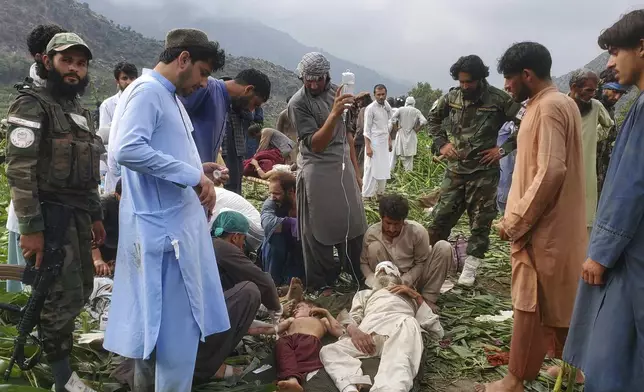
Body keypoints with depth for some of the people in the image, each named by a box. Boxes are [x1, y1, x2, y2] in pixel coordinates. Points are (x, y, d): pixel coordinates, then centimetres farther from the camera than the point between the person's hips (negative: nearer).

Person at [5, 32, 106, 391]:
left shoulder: (82, 114, 17)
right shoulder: (32, 105, -9)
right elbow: (20, 170, -18)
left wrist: (96, 216, 17)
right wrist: (31, 227, -23)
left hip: (78, 214, 8)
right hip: (50, 213, -8)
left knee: (82, 289, 14)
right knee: (66, 296, -5)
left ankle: (52, 340, 34)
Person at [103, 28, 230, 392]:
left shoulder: (170, 96, 17)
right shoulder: (147, 91, -14)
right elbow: (128, 150, -29)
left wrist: (196, 171, 7)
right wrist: (191, 175, -24)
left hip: (179, 222, 10)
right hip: (163, 227, -10)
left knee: (158, 319, 20)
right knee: (175, 325, -2)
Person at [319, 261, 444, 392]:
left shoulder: (409, 296, 39)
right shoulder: (364, 294, 42)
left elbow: (437, 330, 24)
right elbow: (352, 319, 20)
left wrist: (417, 296, 16)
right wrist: (354, 331, -6)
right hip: (369, 329, 2)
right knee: (329, 350, -25)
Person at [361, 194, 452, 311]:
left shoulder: (417, 231, -20)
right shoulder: (371, 233, -16)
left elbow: (421, 263, -11)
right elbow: (363, 262, -6)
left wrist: (403, 282, -25)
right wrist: (375, 283, -24)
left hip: (414, 279, 0)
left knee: (444, 247, -21)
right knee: (374, 247, -23)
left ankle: (428, 298, -14)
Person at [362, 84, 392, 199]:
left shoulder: (387, 106, 9)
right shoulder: (370, 108, -11)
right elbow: (367, 129, -12)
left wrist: (389, 141, 14)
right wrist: (368, 146, -18)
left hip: (384, 143, 7)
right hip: (374, 143, -7)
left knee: (383, 169, 11)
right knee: (371, 169, -6)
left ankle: (380, 193, 21)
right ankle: (366, 195, 0)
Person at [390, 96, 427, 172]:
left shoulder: (401, 110, 0)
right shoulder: (416, 111, 1)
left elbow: (393, 119, -12)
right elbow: (424, 121, -10)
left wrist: (397, 129, -2)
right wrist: (416, 129, -1)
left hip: (401, 135, 0)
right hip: (411, 137, 0)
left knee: (395, 154, 7)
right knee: (409, 157, 6)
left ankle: (391, 171, 7)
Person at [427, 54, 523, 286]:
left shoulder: (498, 99, -12)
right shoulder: (452, 97, 0)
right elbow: (433, 117, 17)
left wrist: (504, 149, -12)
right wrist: (441, 143, 5)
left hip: (484, 171, -3)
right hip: (455, 169, 3)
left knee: (480, 221, 5)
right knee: (441, 216, 6)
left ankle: (470, 267, 18)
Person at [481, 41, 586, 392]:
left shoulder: (549, 107, -18)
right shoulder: (558, 103, 13)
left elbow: (550, 173, -26)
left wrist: (515, 222, -19)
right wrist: (518, 218, 17)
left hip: (542, 226, -10)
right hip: (554, 222, 10)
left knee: (531, 303, 0)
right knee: (557, 299, 19)